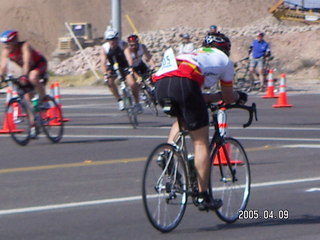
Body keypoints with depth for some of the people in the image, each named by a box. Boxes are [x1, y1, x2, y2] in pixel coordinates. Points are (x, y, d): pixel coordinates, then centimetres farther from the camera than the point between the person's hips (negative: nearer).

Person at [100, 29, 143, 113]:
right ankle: (119, 100, -12)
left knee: (132, 83, -19)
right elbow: (103, 63, -29)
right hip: (112, 67, 1)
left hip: (124, 66, -1)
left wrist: (131, 67, -58)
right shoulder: (104, 48, -19)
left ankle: (137, 103, 4)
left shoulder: (123, 45, -24)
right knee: (109, 81, -28)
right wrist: (105, 74, -46)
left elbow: (128, 55, -40)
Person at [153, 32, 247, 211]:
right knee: (201, 143, 4)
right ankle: (203, 197, 4)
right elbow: (228, 98, 32)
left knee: (182, 119, 36)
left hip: (161, 84, 6)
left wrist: (216, 97, 52)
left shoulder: (195, 54, 41)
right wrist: (238, 96, 52)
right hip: (184, 83, -6)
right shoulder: (224, 60, 26)